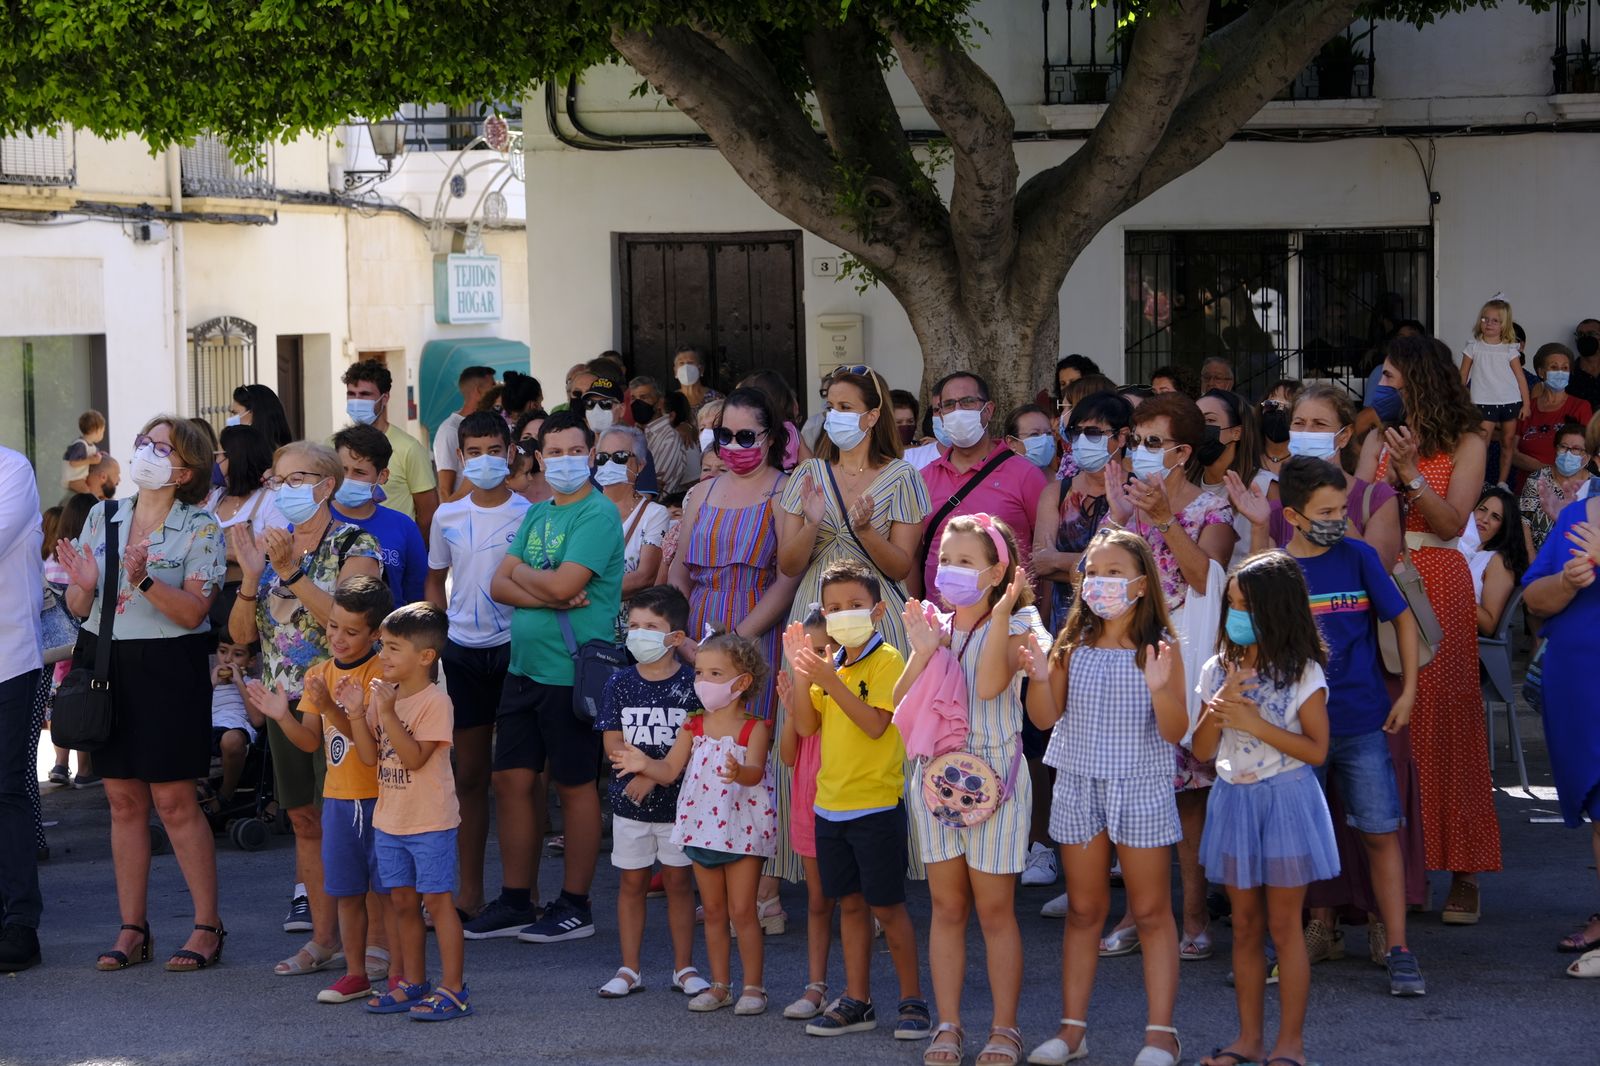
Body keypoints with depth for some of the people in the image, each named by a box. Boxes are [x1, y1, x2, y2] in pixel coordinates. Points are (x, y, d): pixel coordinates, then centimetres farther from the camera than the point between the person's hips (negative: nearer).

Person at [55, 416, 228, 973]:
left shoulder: (200, 530, -3)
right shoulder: (102, 518, 9)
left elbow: (193, 612, -13)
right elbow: (77, 607, 10)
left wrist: (143, 581, -26)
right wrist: (85, 586, -13)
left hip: (167, 668, -4)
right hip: (106, 665, 5)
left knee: (174, 801, -5)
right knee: (123, 800, 7)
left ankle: (207, 926, 4)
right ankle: (132, 929, 14)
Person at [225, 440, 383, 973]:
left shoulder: (355, 544, -7)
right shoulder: (269, 544, 11)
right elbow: (241, 632, 5)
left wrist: (292, 571, -26)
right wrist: (252, 573, -10)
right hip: (285, 703, 6)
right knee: (306, 820, 10)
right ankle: (323, 938, 18)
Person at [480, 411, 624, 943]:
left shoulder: (599, 514, -10)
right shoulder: (537, 514, 13)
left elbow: (564, 584, -21)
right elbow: (499, 585, 5)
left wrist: (522, 571, -2)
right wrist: (547, 595, -13)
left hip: (571, 673, -7)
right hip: (523, 667, 7)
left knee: (574, 785, 2)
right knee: (511, 780, 9)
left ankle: (575, 907, 11)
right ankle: (515, 901, 19)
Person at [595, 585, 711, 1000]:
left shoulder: (691, 683, -5)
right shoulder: (621, 683, 1)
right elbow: (613, 743, -3)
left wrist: (656, 774, -18)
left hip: (678, 800, -2)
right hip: (630, 800, 2)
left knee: (678, 880, 5)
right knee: (632, 881, 8)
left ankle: (684, 967, 14)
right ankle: (630, 969, 15)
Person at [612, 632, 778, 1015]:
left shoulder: (754, 728, -12)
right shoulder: (694, 727, 4)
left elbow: (755, 771, -28)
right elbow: (670, 769, 0)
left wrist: (740, 773, -51)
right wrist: (644, 765, -20)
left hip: (742, 828, -5)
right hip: (701, 825, 5)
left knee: (742, 911, -1)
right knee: (714, 911, 12)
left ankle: (753, 987, 9)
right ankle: (719, 986, 21)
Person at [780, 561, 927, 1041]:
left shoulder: (887, 661, -10)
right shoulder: (832, 664, 12)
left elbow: (875, 724, -21)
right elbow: (806, 726, 4)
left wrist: (831, 682, -27)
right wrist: (800, 672, -6)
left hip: (876, 805, -7)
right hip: (831, 802, 7)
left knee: (887, 906, -2)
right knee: (850, 902, 11)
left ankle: (912, 999, 7)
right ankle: (857, 1000, 17)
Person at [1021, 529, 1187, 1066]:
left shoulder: (1160, 646, -6)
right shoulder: (1073, 645, 3)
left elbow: (1175, 732, -10)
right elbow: (1045, 718, -1)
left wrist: (1159, 688, -27)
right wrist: (1040, 677, -19)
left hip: (1142, 788, -3)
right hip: (1079, 786, 3)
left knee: (1152, 912, 3)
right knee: (1084, 910, 11)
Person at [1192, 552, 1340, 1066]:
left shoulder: (1303, 674, -9)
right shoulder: (1219, 670, 5)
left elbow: (1316, 750, -11)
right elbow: (1202, 750, 4)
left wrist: (1256, 723, -19)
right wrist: (1219, 708, -15)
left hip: (1284, 801, -5)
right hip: (1233, 800, 5)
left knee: (1283, 925, 0)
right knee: (1245, 925, 10)